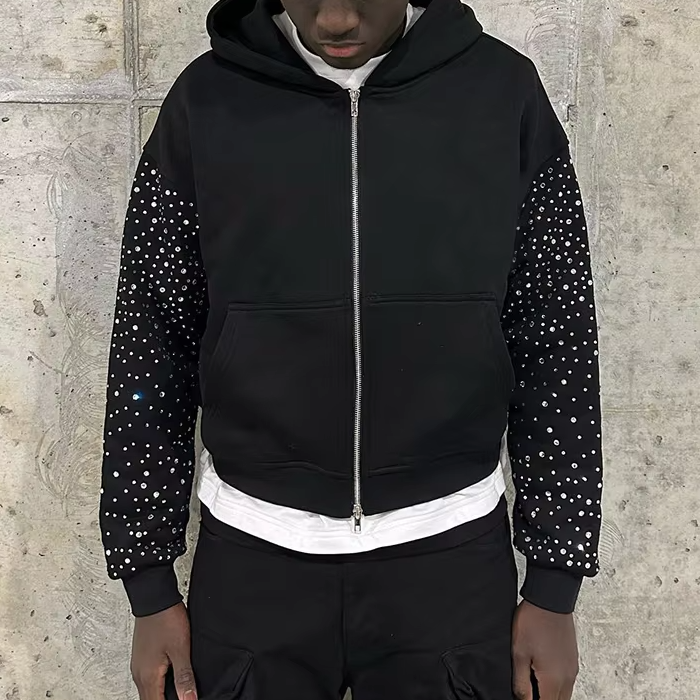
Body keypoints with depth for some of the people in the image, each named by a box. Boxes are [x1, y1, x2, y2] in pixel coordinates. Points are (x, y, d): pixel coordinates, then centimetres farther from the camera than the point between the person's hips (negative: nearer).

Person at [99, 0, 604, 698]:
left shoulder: (504, 92, -4)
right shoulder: (205, 101, -4)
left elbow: (557, 348, -1)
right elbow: (152, 346, 0)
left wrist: (554, 586, 0)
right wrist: (149, 584, 1)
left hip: (451, 552, 0)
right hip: (253, 553, 1)